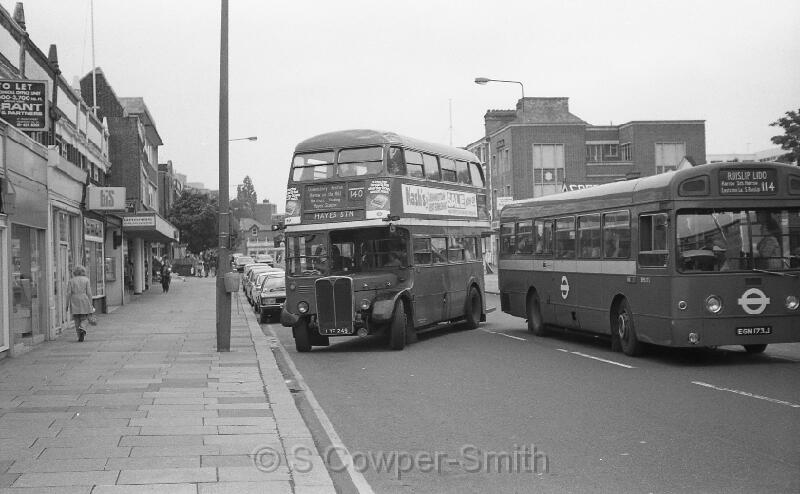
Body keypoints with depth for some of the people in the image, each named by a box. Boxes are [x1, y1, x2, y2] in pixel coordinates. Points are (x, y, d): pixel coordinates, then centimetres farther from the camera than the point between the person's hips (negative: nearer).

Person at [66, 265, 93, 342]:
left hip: (74, 302, 1)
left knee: (77, 320, 8)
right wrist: (90, 304, 0)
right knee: (84, 319, 7)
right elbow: (89, 292, -3)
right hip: (84, 301, -1)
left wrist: (67, 304, 2)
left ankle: (79, 336, 5)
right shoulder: (86, 280, 2)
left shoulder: (71, 281, 4)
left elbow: (69, 293, -3)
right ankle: (82, 329, -22)